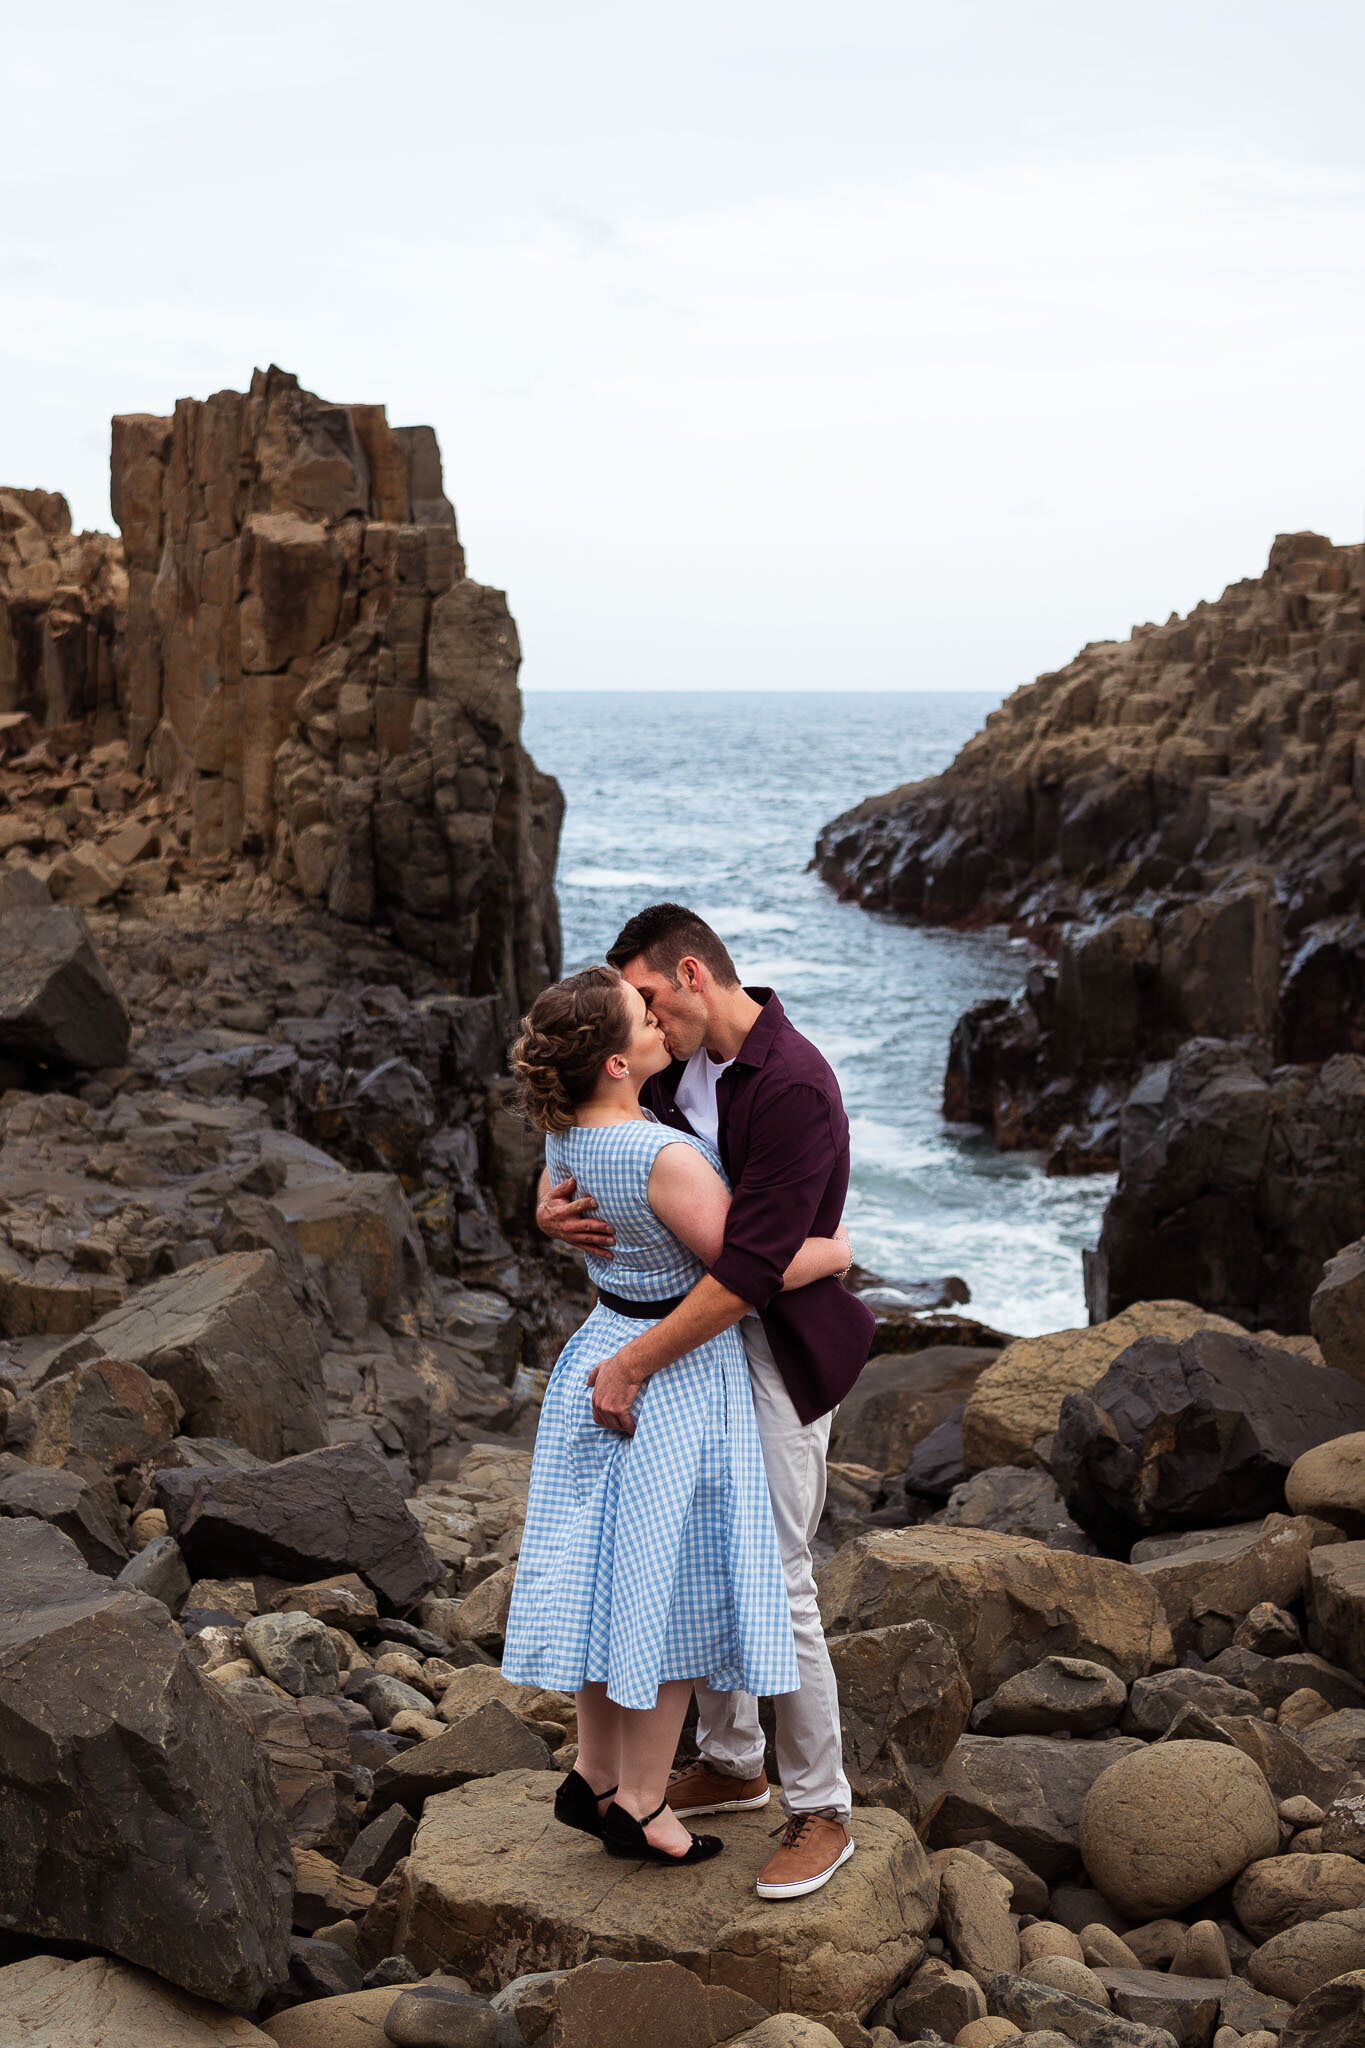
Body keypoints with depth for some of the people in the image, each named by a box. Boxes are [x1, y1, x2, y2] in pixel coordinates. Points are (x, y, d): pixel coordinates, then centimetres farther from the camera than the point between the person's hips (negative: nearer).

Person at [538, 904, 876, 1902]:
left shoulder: (794, 1088, -26)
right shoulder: (679, 1064, 2)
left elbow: (752, 1267, -29)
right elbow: (586, 1132, 11)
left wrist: (634, 1362, -25)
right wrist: (553, 1203, -14)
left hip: (776, 1351, -9)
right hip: (697, 1334, 9)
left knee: (774, 1583, -4)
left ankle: (822, 1811, 11)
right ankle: (731, 1762, 35)